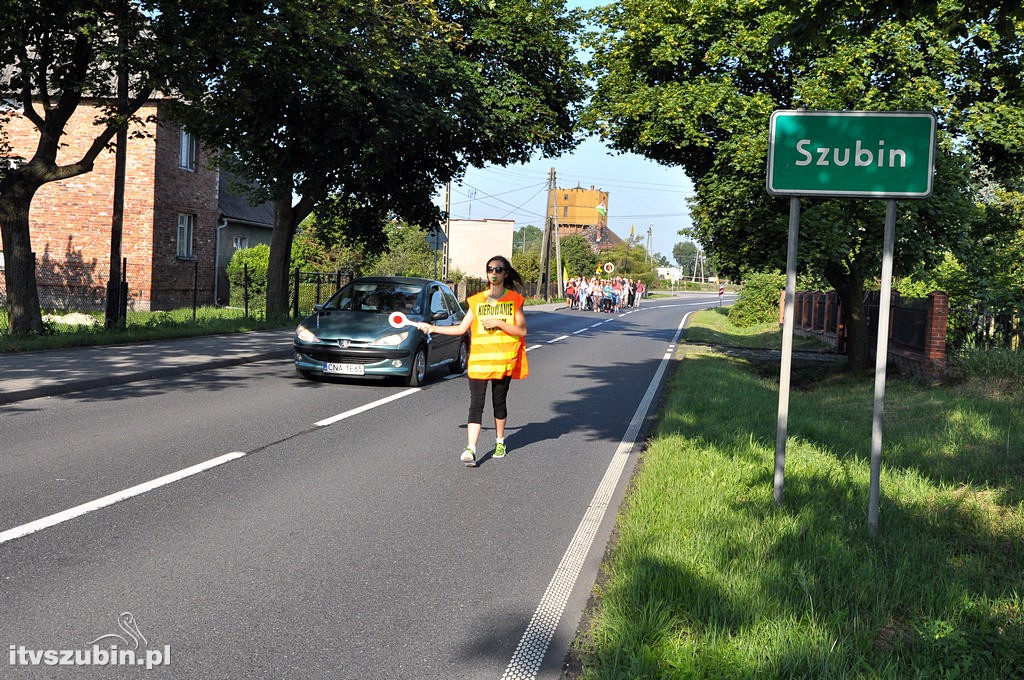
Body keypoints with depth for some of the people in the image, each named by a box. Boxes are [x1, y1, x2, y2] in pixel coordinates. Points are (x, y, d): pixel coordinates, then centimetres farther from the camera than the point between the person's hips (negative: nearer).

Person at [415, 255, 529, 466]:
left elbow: (522, 330, -3)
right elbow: (461, 328, 11)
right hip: (478, 360, 1)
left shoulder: (514, 299, 3)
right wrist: (432, 328, 6)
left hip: (504, 361, -1)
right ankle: (470, 449, -16)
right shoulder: (477, 300, 10)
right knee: (476, 404, -8)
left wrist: (498, 323, -13)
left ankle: (500, 442, 29)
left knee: (499, 402, 10)